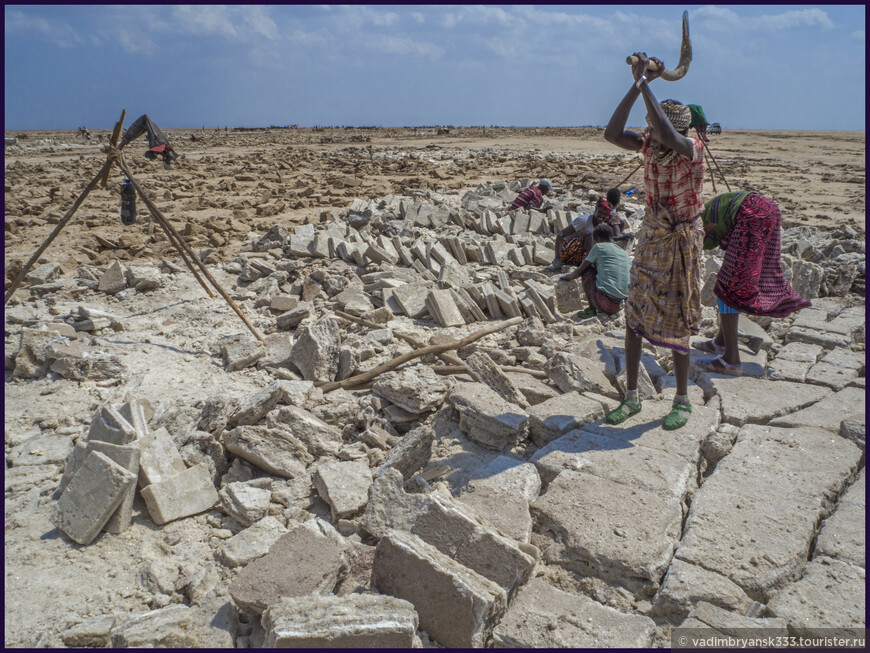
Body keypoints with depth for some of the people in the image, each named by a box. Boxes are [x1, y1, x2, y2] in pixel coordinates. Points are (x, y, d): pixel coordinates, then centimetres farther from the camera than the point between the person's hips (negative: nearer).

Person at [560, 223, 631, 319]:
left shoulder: (599, 247, 3)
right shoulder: (624, 253, 20)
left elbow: (580, 271, 8)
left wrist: (567, 277, 29)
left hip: (604, 301, -7)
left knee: (587, 269, 14)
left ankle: (592, 309, 9)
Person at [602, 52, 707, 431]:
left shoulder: (692, 149, -20)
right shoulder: (649, 145, -3)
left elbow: (667, 136, -41)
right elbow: (612, 134, -17)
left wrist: (645, 83, -33)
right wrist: (636, 84, -22)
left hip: (681, 243, -5)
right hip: (649, 239, 6)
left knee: (675, 323, 2)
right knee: (634, 316, 5)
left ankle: (682, 400, 20)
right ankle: (631, 397, 17)